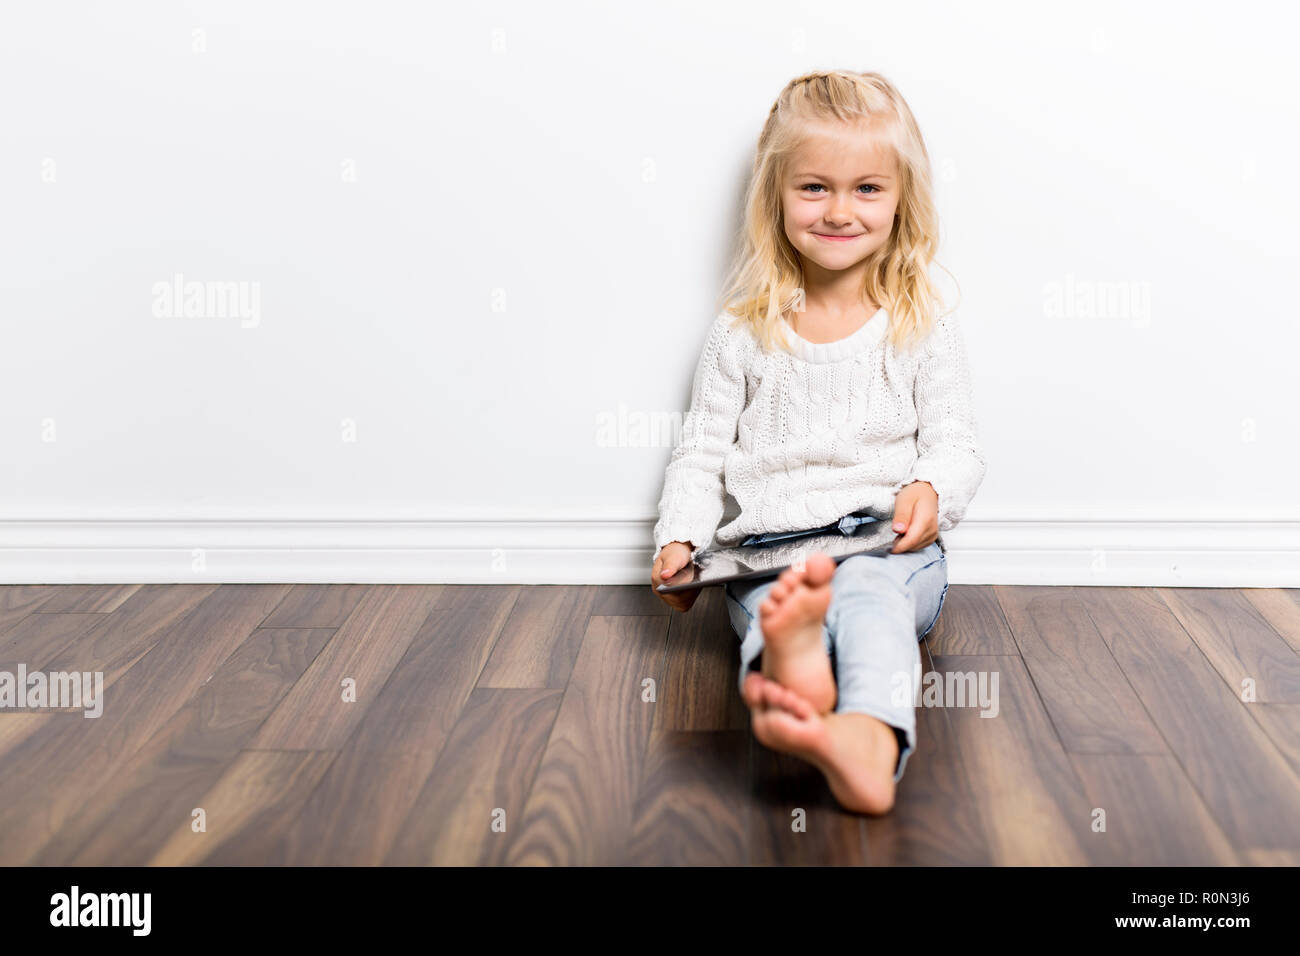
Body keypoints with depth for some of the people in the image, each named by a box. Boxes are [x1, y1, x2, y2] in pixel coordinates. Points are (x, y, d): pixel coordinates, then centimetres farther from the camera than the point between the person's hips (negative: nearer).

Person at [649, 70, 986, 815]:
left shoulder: (926, 331, 12)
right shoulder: (742, 335, 14)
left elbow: (958, 446, 10)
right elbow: (701, 454, 16)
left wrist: (931, 490, -14)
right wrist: (679, 539, -1)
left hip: (891, 547, -1)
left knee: (868, 593, -37)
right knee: (774, 602, -35)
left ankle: (869, 738, -66)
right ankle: (790, 669, -71)